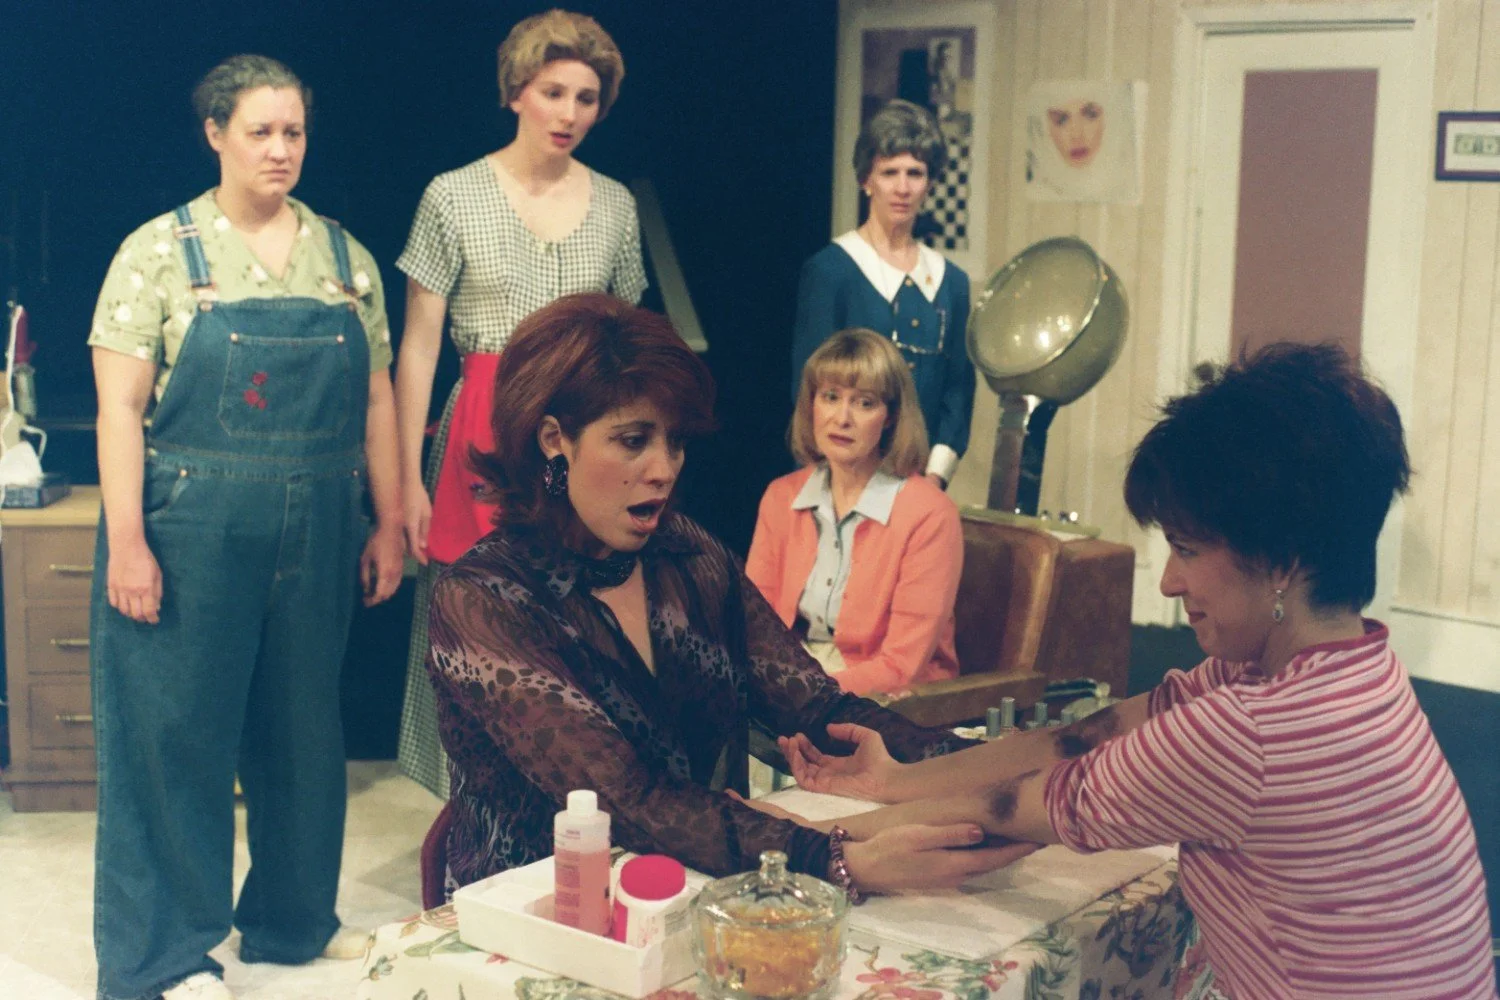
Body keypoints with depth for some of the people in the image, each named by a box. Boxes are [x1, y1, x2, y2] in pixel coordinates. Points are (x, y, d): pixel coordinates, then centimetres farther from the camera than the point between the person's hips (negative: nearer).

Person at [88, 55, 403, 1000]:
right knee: (179, 731, 3)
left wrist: (389, 523, 7)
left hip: (315, 534, 4)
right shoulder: (158, 251, -3)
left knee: (305, 729, 13)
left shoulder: (346, 257, 9)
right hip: (190, 530, -4)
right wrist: (126, 542, -14)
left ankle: (295, 916, 30)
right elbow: (120, 403, -8)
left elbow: (376, 399, 10)